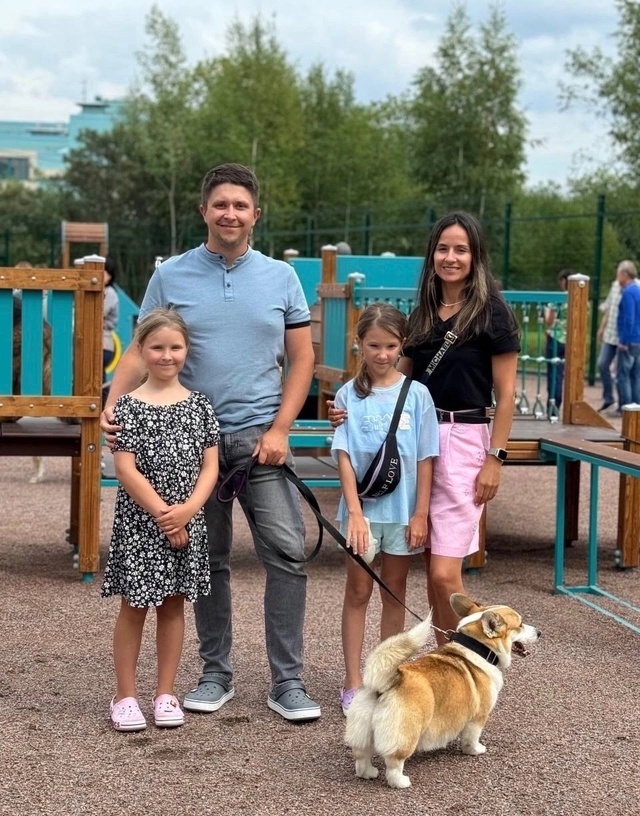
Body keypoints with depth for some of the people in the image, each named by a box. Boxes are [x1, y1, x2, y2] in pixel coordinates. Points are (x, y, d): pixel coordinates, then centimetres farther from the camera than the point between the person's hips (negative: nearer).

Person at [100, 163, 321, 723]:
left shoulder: (281, 277, 5)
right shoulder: (170, 277, 4)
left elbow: (302, 358, 5)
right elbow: (142, 351, 3)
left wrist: (279, 430, -5)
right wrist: (114, 402, -15)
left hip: (261, 436, 0)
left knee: (287, 551, -9)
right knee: (208, 561, 9)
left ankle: (288, 682, -1)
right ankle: (216, 674, 22)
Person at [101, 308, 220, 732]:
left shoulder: (200, 406, 4)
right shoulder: (128, 406, -5)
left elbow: (210, 466, 1)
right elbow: (126, 469, -11)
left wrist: (187, 510, -13)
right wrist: (163, 514, -15)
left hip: (187, 523, 3)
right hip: (140, 521, -3)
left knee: (174, 604, 10)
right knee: (134, 606, 5)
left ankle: (166, 693, 20)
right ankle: (125, 695, 14)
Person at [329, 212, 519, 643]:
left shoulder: (491, 312, -5)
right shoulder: (422, 314, 12)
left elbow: (505, 393, -6)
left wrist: (495, 458, -11)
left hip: (463, 441, -6)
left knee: (445, 574, -9)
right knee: (431, 567, 9)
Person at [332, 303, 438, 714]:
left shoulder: (416, 394, -1)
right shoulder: (349, 395, -2)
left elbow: (425, 458, -2)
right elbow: (344, 456, -6)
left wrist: (420, 514, -6)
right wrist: (355, 511, -15)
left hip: (402, 509, 1)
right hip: (362, 507, -1)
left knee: (395, 593, 10)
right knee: (358, 592, 6)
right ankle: (354, 683, 9)